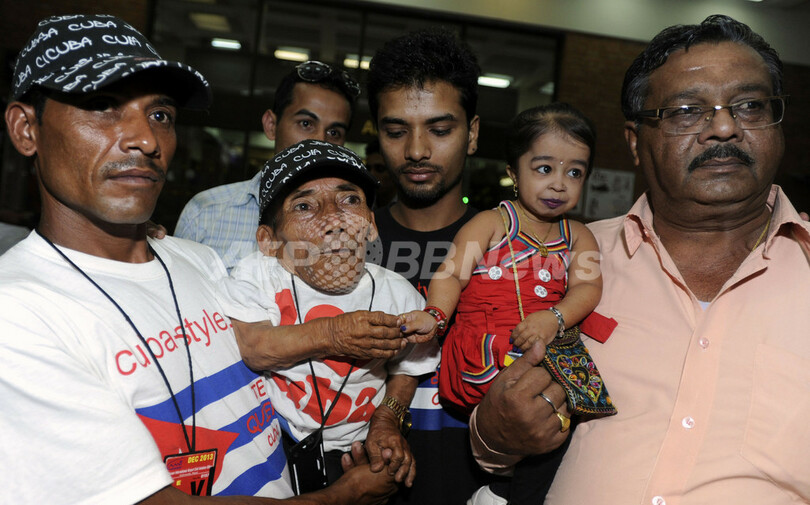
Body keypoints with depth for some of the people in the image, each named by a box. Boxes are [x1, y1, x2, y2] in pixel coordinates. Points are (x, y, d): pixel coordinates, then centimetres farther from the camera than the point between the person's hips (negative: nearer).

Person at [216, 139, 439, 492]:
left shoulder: (398, 294, -5)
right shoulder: (257, 275, -10)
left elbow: (405, 369, 10)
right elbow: (241, 346, -21)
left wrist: (387, 421, -4)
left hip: (357, 454, 2)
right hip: (267, 449, -2)